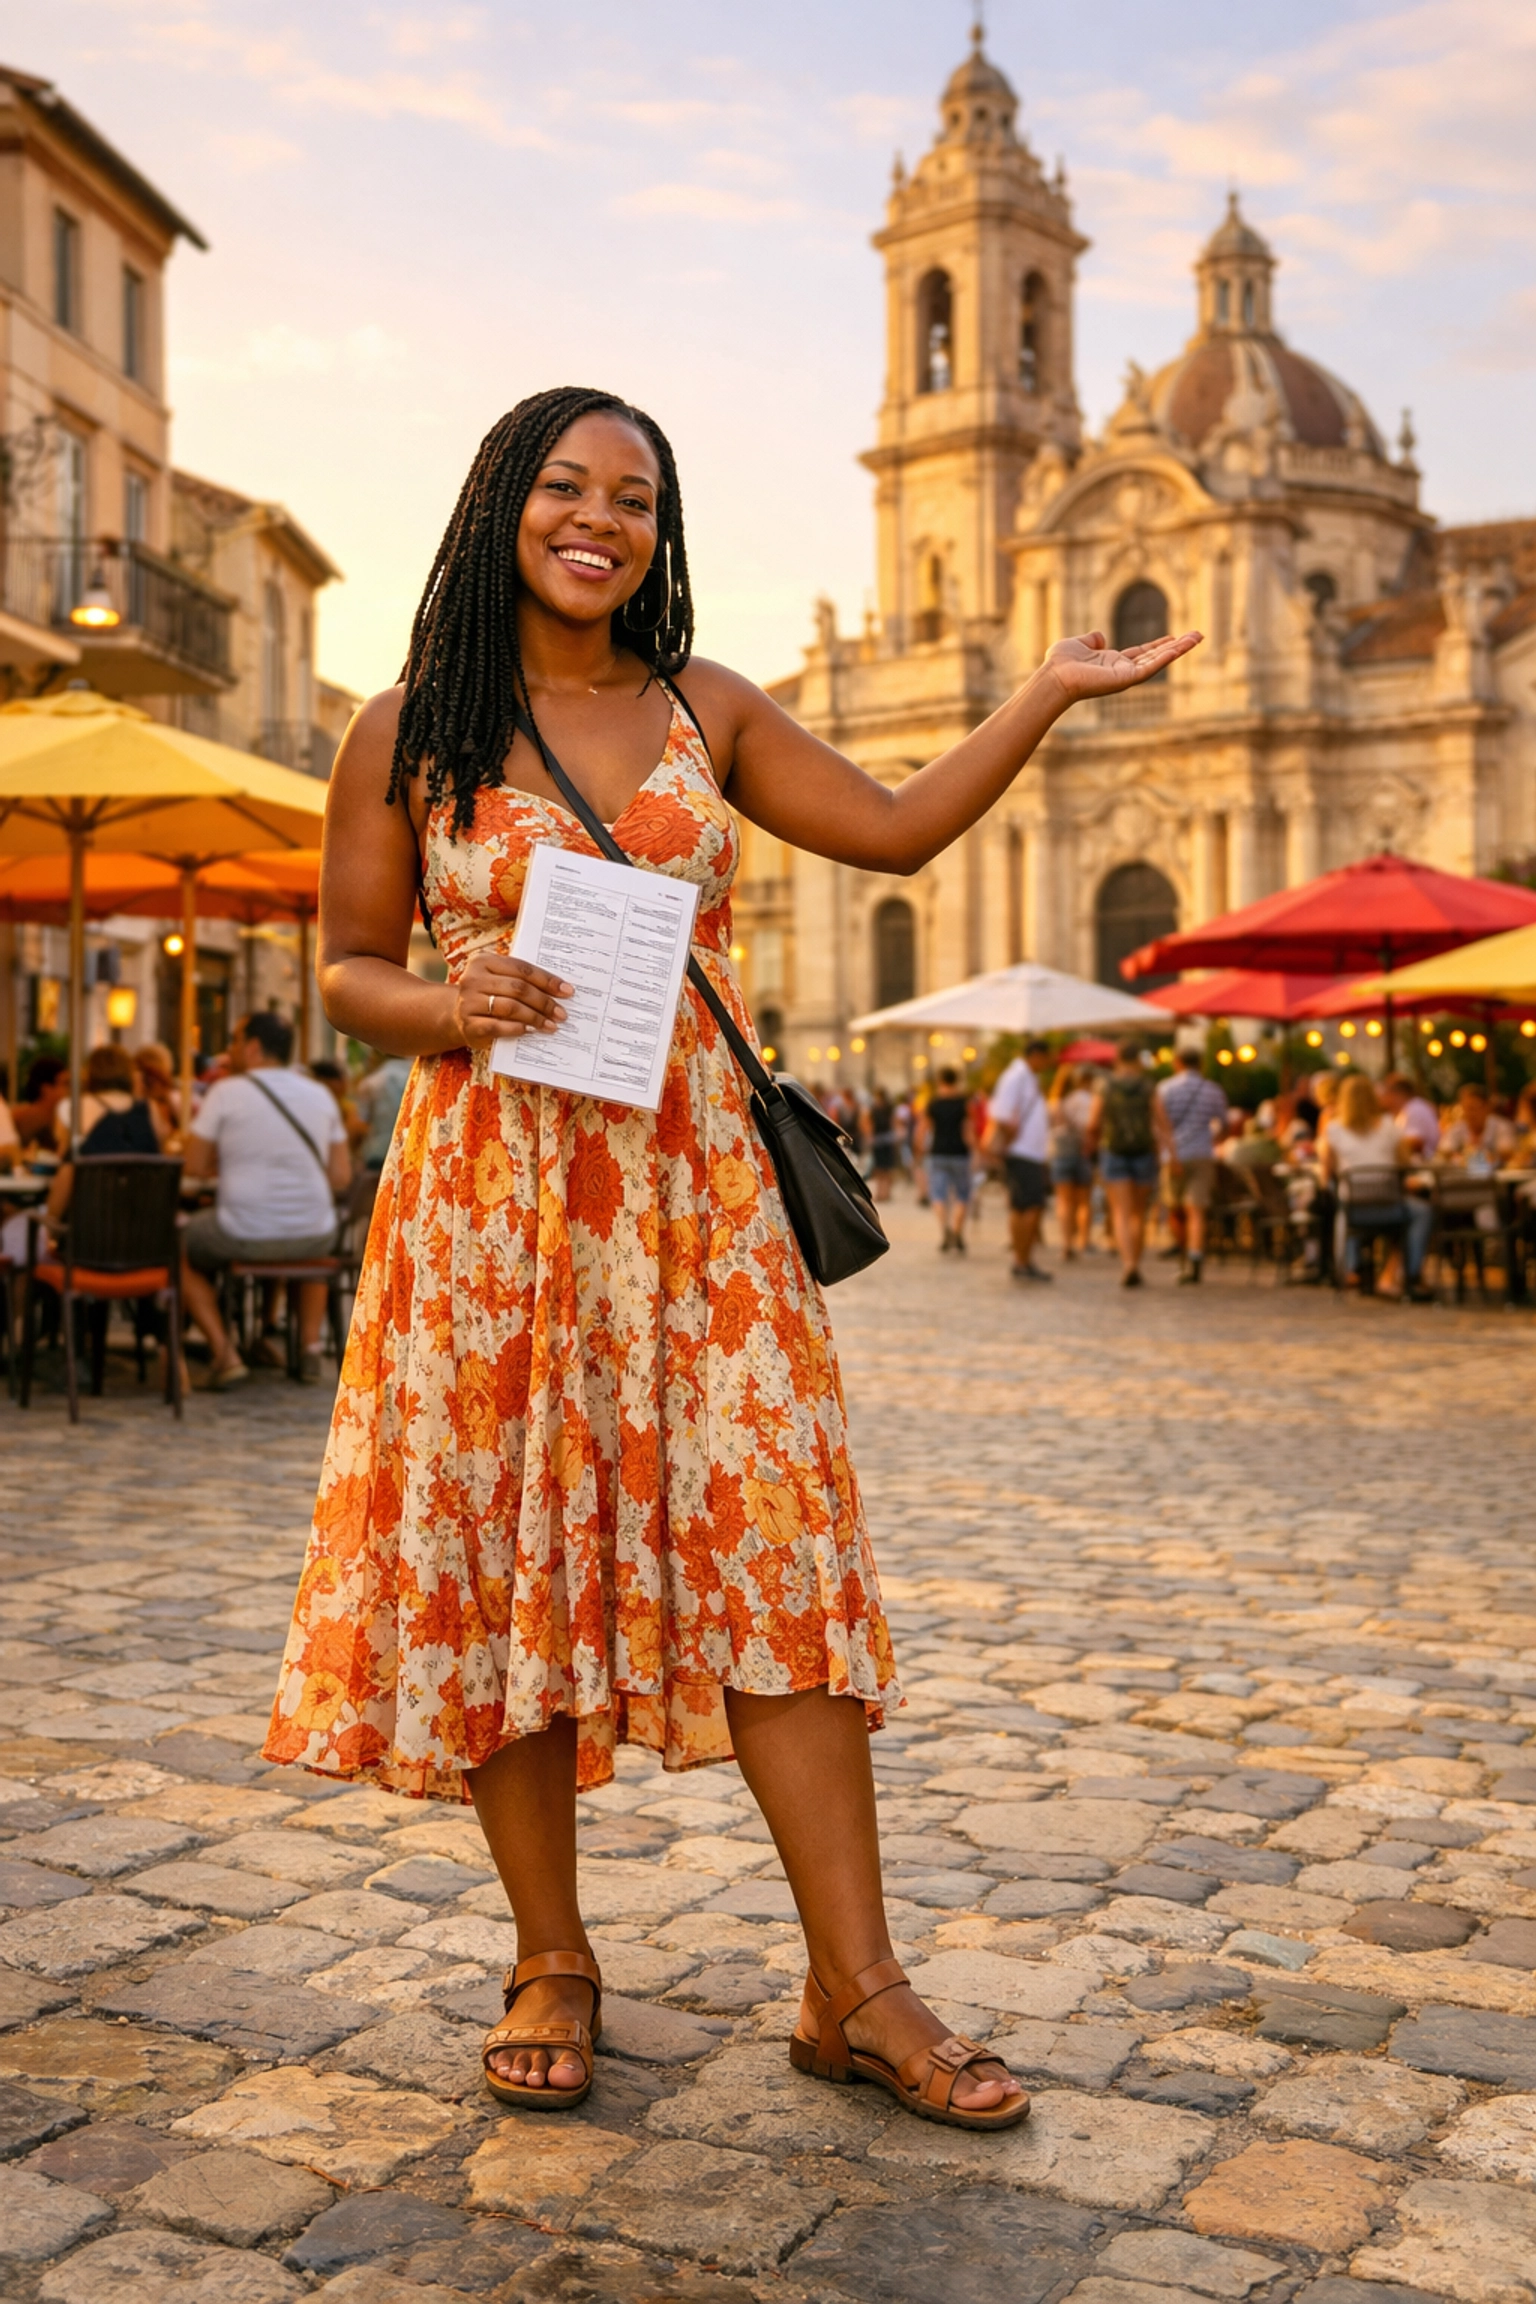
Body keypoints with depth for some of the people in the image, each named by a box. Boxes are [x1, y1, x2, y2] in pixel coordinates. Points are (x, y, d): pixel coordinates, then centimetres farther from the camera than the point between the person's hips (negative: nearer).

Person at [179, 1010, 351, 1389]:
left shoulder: (226, 1092, -6)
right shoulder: (321, 1095, 6)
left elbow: (194, 1166, -4)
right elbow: (341, 1178, 6)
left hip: (244, 1236, -4)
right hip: (314, 1237, 4)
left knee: (183, 1249, 26)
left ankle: (224, 1353, 12)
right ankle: (310, 1346, 27)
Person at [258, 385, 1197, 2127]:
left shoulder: (704, 710, 11)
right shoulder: (408, 733, 4)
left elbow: (898, 828, 13)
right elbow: (346, 966, 7)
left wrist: (1049, 692, 8)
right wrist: (450, 1006, -13)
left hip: (692, 1181, 2)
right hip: (491, 1184, -1)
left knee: (776, 1546, -3)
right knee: (505, 1555, 2)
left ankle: (854, 1989, 5)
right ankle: (552, 1963, 20)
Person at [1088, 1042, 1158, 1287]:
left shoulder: (1105, 1088, -1)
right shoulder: (1148, 1088, -3)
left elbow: (1094, 1125, -2)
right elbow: (1159, 1125, -10)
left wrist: (1092, 1146, 18)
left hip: (1113, 1154, 0)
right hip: (1144, 1154, 1)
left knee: (1121, 1213, -5)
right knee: (1139, 1213, 15)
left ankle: (1128, 1264, -24)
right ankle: (1135, 1264, 20)